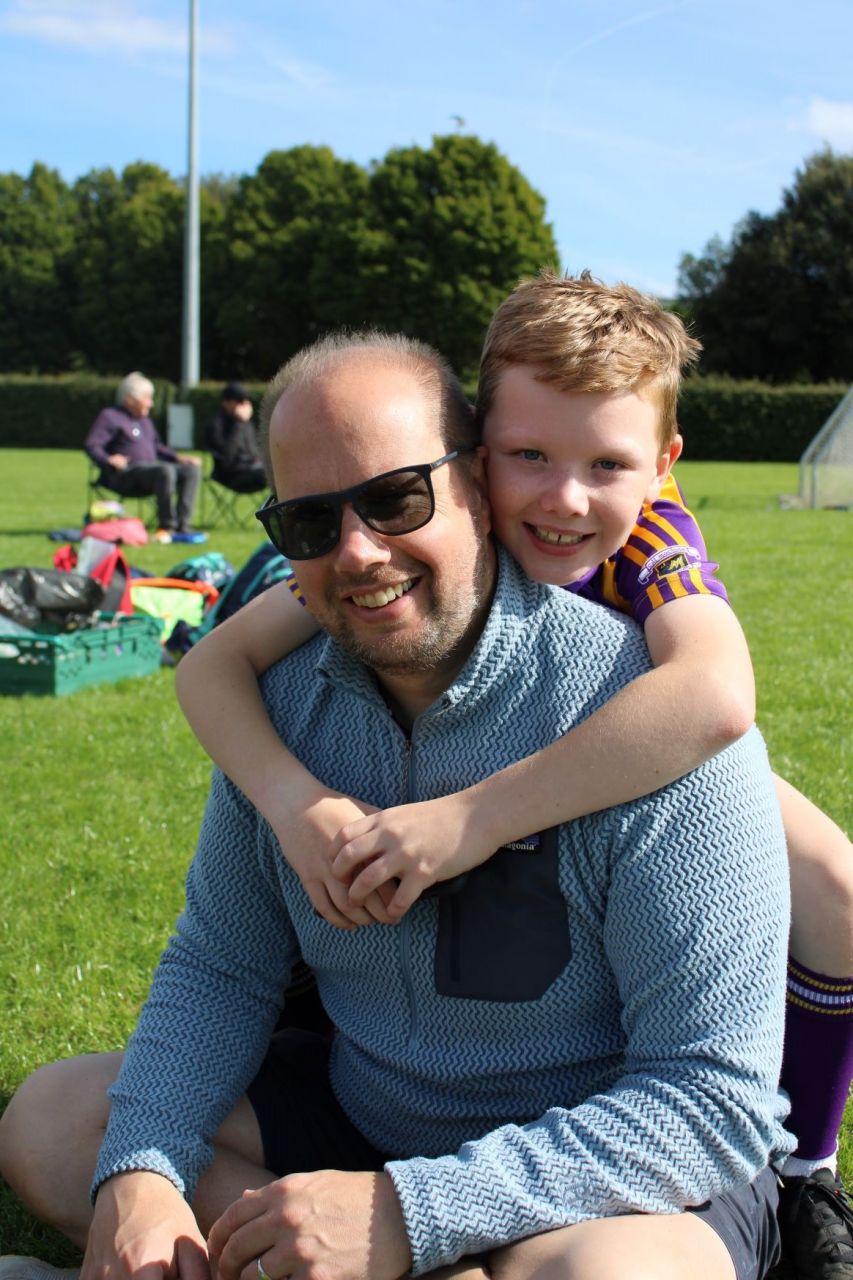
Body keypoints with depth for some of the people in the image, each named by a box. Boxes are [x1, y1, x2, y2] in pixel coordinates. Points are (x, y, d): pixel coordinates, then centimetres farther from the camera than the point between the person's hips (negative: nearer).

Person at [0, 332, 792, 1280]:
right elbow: (221, 963, 5)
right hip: (363, 1120, 7)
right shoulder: (287, 695, -3)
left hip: (614, 1171, -7)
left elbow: (716, 1100, -25)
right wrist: (141, 1170, -15)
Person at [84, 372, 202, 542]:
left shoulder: (144, 420, 27)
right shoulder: (109, 416, 1)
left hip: (150, 468, 9)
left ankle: (183, 526, -20)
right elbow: (91, 445, -9)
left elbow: (156, 446, 33)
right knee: (165, 471, -36)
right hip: (125, 474, -9)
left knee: (191, 469, -10)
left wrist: (177, 457, 17)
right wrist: (107, 460, -26)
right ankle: (167, 526, -28)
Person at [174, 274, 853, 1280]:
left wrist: (479, 815, -58)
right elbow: (214, 661, -29)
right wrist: (294, 803, -49)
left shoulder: (651, 535, -30)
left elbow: (716, 695, -53)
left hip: (650, 788, -1)